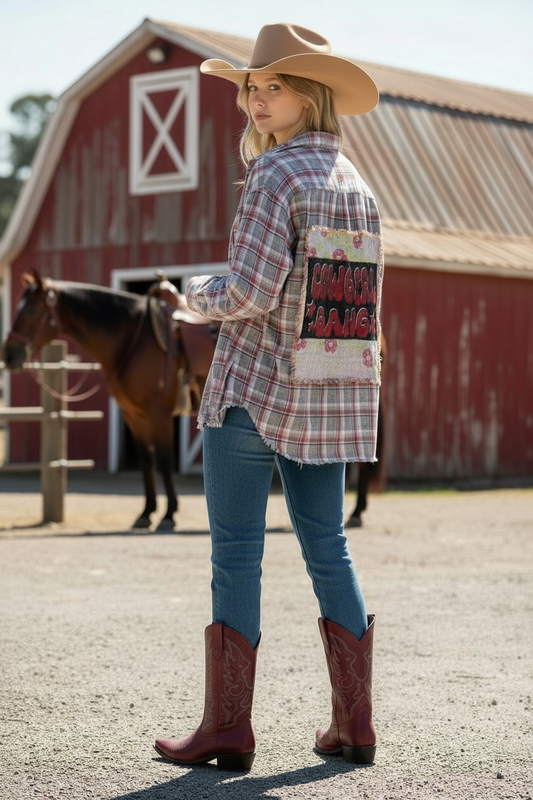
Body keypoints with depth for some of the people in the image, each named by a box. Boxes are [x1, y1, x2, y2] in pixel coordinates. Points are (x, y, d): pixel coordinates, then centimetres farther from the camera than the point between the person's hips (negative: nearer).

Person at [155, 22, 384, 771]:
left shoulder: (276, 175, -11)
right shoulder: (357, 184, 12)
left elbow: (252, 292, -20)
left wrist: (201, 291, 0)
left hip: (253, 386, -7)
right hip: (330, 397, 7)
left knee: (236, 553, -2)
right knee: (328, 549, 11)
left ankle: (228, 728, 0)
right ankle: (354, 723, 12)